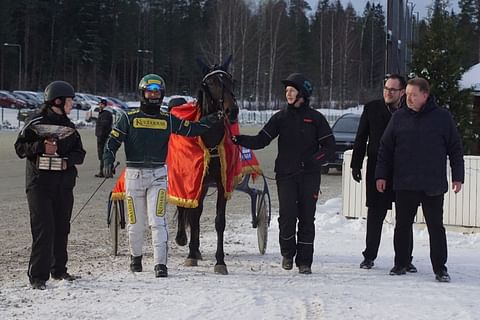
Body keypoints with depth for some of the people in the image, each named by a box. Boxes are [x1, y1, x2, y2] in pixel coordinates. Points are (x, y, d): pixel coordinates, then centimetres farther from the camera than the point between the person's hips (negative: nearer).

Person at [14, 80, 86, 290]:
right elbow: (20, 147, -4)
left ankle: (59, 269, 23)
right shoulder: (36, 124, -2)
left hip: (65, 184, 6)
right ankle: (38, 276, -9)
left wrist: (63, 155, -10)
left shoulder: (69, 127, 14)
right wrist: (41, 147, -19)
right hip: (40, 183, -6)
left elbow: (79, 154, 9)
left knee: (61, 228, 10)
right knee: (43, 229, -11)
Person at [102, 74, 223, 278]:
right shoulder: (129, 118, 3)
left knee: (157, 221, -12)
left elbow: (191, 129, 11)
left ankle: (160, 264, -14)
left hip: (158, 174, 0)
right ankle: (135, 256, 32)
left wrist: (211, 121, -4)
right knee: (136, 222, 7)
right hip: (134, 174, 0)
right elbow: (112, 141, 0)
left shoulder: (168, 120, 9)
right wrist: (108, 161, -16)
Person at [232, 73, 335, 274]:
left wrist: (314, 160, -13)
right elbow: (261, 140, 3)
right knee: (287, 215, -11)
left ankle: (304, 261, 9)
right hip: (286, 174, 1)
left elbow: (329, 147, 4)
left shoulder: (315, 118, 5)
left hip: (309, 175, -1)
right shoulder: (281, 118, 9)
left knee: (307, 218, 0)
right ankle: (288, 252, 12)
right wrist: (239, 140, -14)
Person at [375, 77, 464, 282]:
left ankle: (440, 268, 7)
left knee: (436, 227, 1)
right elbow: (385, 148, 10)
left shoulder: (442, 117, 1)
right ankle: (401, 264, 20)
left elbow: (455, 148, 5)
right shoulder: (399, 118, 6)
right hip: (404, 186, 2)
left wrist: (458, 176, 1)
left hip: (433, 186, -2)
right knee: (402, 226, 8)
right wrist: (381, 175, 5)